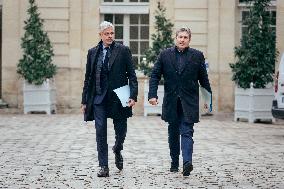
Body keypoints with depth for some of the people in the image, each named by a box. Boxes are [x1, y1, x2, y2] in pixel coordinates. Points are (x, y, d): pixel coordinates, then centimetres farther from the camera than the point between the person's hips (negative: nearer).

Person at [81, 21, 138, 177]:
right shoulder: (93, 52, 8)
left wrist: (133, 95, -12)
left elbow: (132, 75, -1)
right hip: (98, 98, 1)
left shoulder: (123, 50, 1)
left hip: (118, 98, -1)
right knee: (100, 132, -2)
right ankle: (104, 167, 4)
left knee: (121, 131, 7)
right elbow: (88, 78, 12)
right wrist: (84, 101, 8)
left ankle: (117, 150, 39)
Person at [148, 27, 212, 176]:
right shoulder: (165, 55, 5)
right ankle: (174, 163, 23)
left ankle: (187, 162, -21)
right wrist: (152, 94, -8)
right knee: (173, 133, 12)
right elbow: (155, 76, 3)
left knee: (186, 132, -11)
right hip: (171, 101, 2)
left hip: (189, 102, -2)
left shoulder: (197, 56, 3)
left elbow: (204, 79, 7)